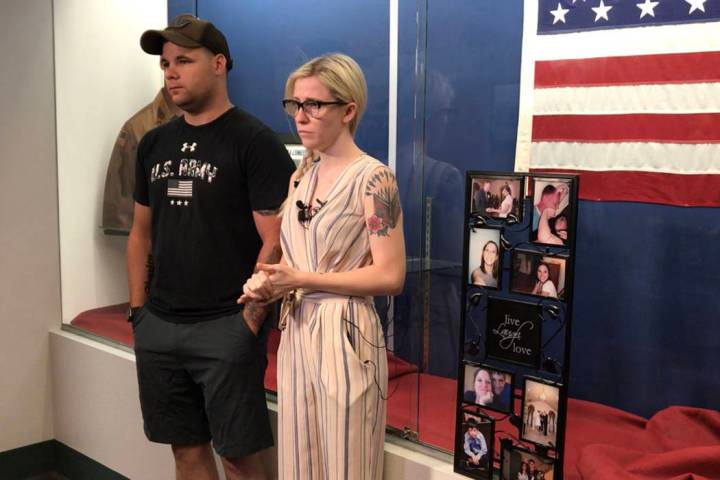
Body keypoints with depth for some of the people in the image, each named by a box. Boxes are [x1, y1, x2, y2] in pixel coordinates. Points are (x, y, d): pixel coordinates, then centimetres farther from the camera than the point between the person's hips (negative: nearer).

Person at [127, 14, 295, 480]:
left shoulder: (255, 141, -8)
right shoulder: (154, 143, 11)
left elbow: (275, 241, -12)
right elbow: (142, 232, 16)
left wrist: (249, 319, -14)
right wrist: (138, 309, 11)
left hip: (226, 328, -6)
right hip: (158, 325, 6)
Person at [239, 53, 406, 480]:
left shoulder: (373, 178, -12)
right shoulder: (301, 175, 10)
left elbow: (390, 276, -18)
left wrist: (301, 280, -17)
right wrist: (270, 283, -3)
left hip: (344, 333, -7)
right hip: (296, 330, 7)